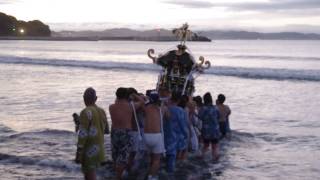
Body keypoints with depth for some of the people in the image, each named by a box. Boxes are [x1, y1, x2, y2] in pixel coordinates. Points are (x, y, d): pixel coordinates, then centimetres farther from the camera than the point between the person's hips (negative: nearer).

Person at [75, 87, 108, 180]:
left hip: (89, 150, -8)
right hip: (99, 149, 8)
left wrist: (78, 153, -15)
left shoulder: (86, 112, -15)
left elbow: (82, 135, -18)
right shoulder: (102, 111, 9)